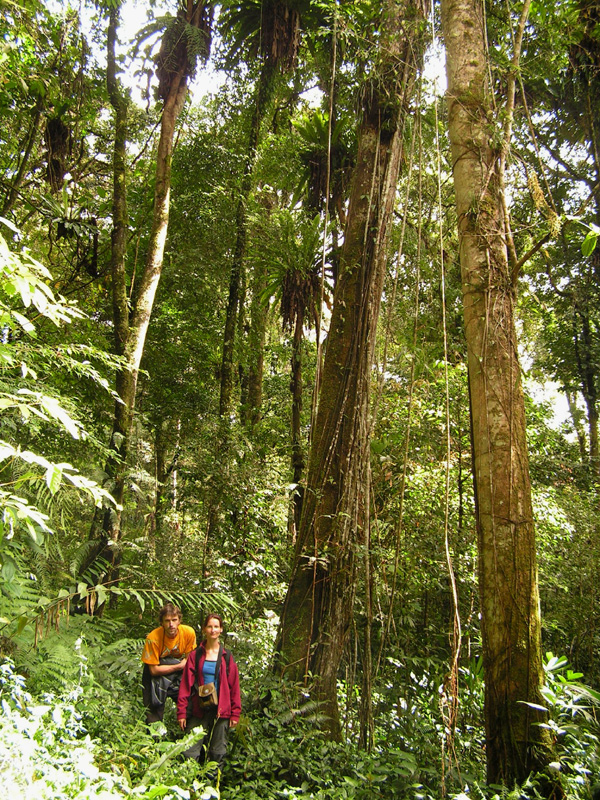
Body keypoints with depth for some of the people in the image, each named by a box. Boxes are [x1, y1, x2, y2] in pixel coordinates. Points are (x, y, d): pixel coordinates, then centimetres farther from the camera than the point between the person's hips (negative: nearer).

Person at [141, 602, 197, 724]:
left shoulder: (189, 632, -19)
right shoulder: (153, 638, -27)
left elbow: (189, 659, -5)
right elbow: (154, 670, -22)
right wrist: (179, 666, -20)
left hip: (180, 673, 3)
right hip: (158, 674, -2)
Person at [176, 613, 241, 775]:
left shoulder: (226, 657, 4)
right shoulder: (196, 655, 3)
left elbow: (234, 687, 5)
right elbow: (185, 685, 1)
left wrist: (235, 713, 1)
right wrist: (182, 711, -4)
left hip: (221, 711, 0)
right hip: (198, 710, 0)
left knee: (218, 753, 6)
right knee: (190, 753, -2)